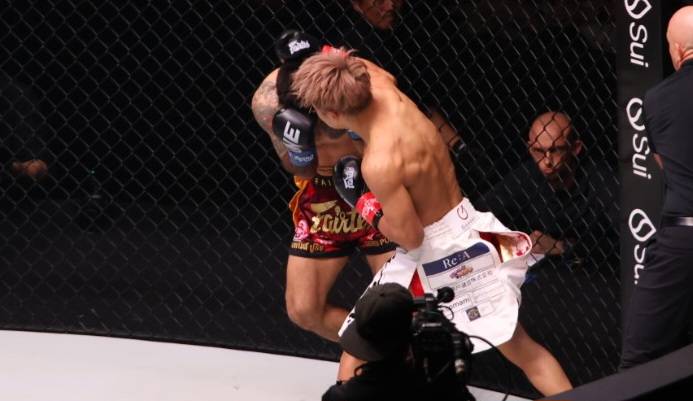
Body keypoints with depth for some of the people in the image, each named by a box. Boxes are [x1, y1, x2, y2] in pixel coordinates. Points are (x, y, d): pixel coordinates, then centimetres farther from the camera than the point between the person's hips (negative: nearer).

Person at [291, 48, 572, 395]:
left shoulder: (379, 164, -29)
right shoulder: (383, 87, -10)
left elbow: (410, 237, -19)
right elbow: (362, 68, 16)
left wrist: (364, 205, -8)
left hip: (431, 255, -8)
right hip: (468, 230, 8)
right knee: (521, 348, 17)